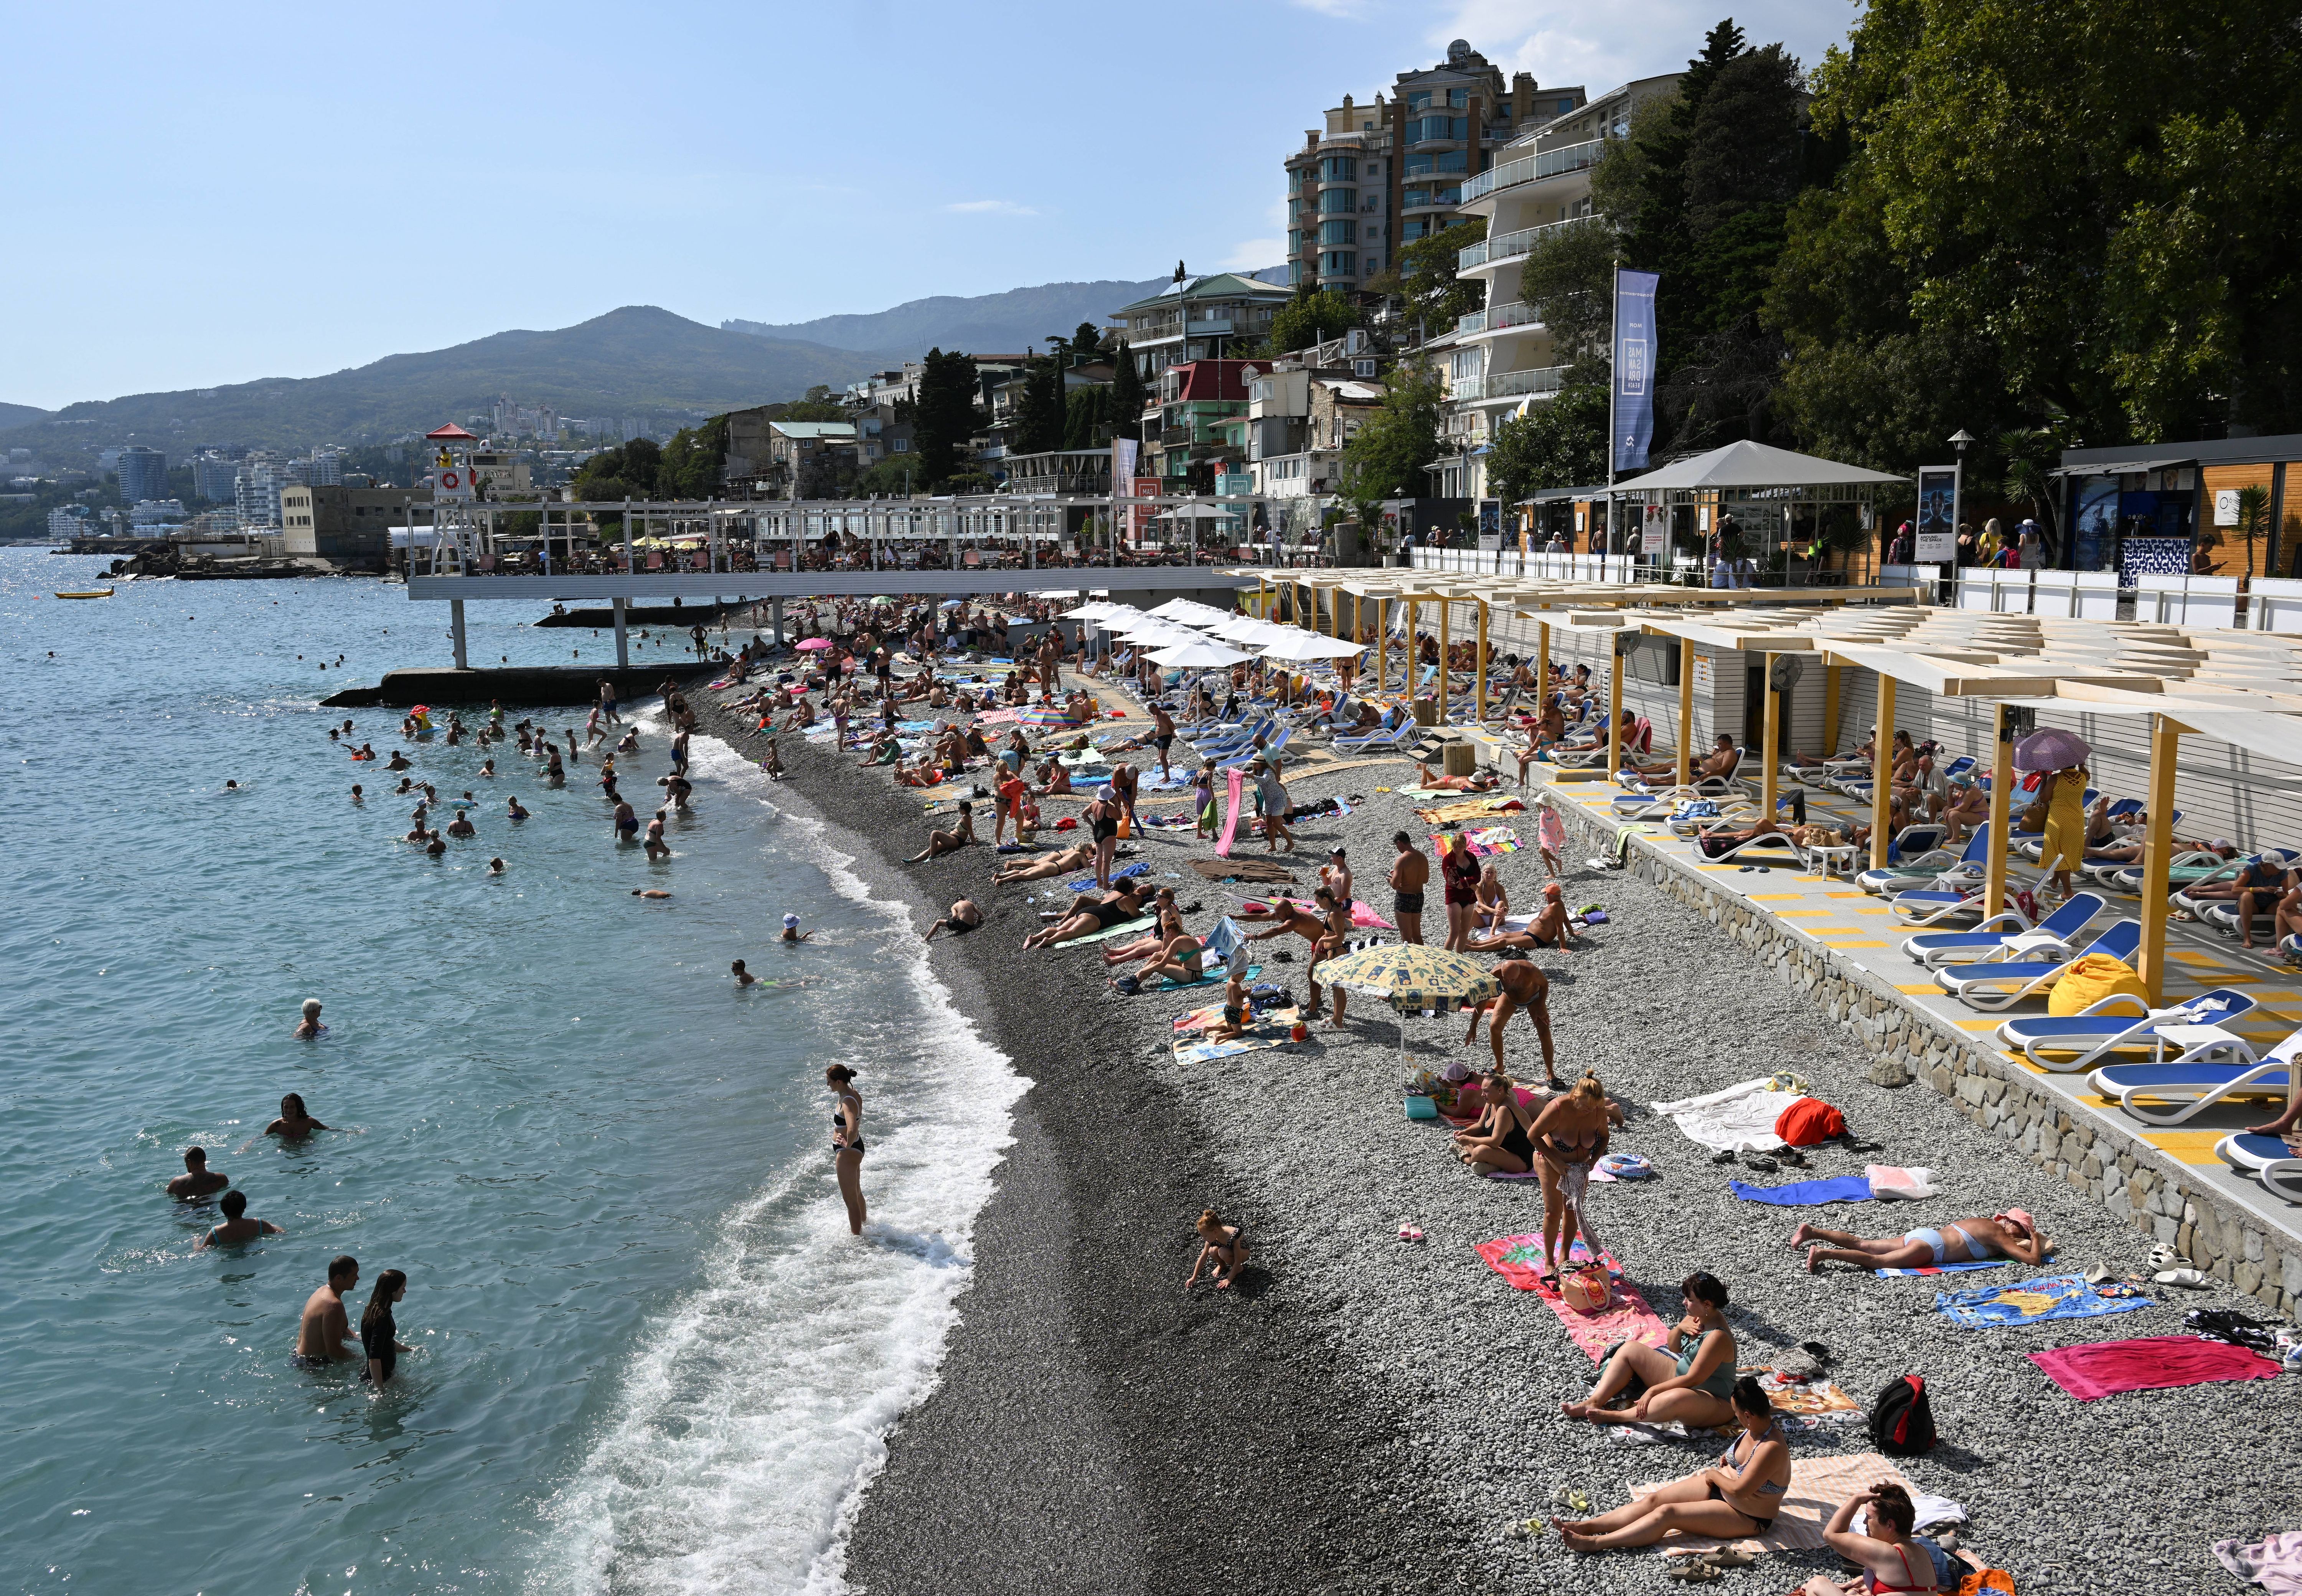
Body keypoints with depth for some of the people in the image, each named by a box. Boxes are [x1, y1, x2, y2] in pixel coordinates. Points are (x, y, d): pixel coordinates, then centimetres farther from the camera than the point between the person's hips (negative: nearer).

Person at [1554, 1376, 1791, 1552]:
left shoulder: (1772, 1448, -31)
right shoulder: (1758, 1427, -2)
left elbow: (1739, 1491, -33)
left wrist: (1714, 1475, -14)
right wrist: (1729, 1461, 3)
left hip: (1746, 1519, -9)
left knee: (1667, 1513, -23)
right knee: (1653, 1499, -7)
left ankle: (1595, 1543, -24)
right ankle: (1585, 1526, -11)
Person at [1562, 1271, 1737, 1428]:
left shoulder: (1718, 1337, -26)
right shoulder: (1696, 1316, -1)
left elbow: (1694, 1379, -27)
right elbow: (1673, 1348, 12)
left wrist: (1653, 1391, -23)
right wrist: (1680, 1327, -10)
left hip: (1713, 1405, -10)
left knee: (1679, 1398, -45)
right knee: (1630, 1349, 4)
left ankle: (1614, 1416, -28)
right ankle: (1594, 1403, -11)